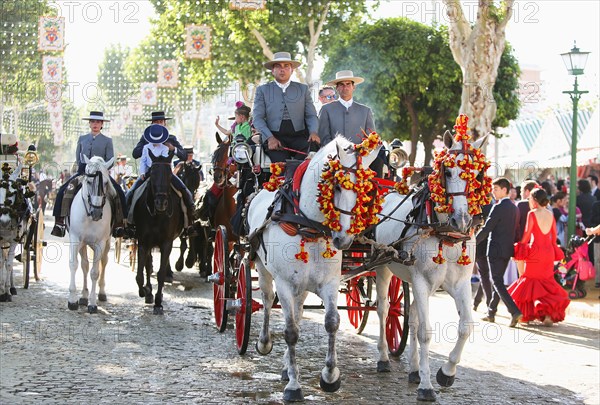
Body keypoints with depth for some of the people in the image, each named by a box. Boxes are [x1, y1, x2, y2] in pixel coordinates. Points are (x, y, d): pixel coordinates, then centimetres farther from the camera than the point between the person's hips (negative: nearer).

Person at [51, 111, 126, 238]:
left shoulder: (107, 141, 8)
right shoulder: (82, 139, 15)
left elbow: (110, 160, 2)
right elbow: (78, 158, 16)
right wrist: (83, 169, -1)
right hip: (83, 171, 2)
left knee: (119, 193, -24)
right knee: (62, 191, -18)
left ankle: (118, 224, -18)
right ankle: (59, 221, -16)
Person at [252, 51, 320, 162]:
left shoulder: (303, 89, 19)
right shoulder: (262, 90, 14)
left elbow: (311, 115, 14)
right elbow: (258, 118, 6)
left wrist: (313, 132, -8)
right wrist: (270, 137, -11)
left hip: (299, 136, 2)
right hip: (274, 137, -2)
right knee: (281, 161, -32)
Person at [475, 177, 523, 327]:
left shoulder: (498, 207, -15)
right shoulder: (514, 208, 11)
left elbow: (486, 229, -17)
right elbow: (516, 230, 15)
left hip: (496, 250, -8)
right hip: (507, 250, 9)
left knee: (497, 282, -7)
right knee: (498, 280, 17)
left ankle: (515, 311, -20)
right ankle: (491, 313, 24)